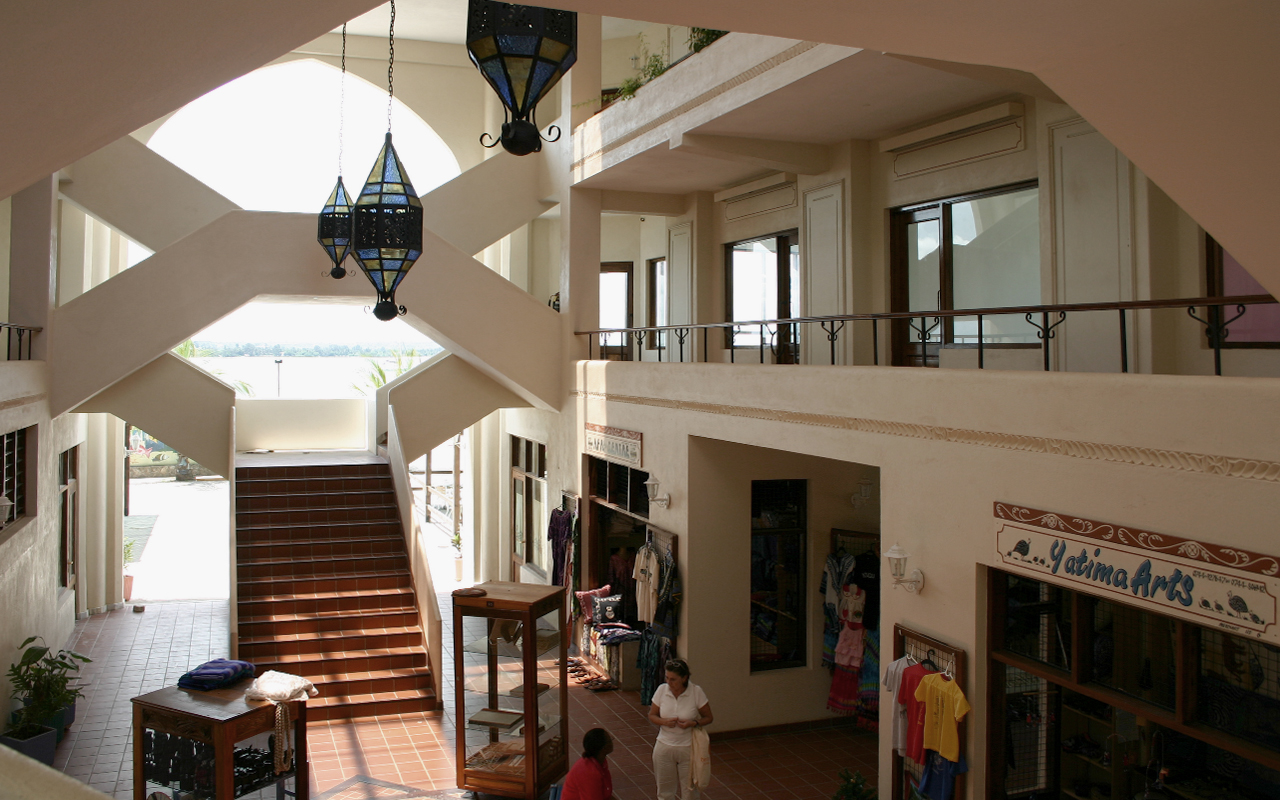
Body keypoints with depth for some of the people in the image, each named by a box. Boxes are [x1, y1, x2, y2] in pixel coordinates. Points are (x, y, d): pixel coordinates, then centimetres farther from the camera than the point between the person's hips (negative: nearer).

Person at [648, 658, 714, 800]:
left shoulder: (696, 691, -13)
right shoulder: (662, 690, -8)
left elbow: (708, 717, -3)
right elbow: (652, 715, 3)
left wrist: (693, 723, -22)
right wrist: (664, 722, -18)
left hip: (688, 748, -2)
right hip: (664, 747, 2)